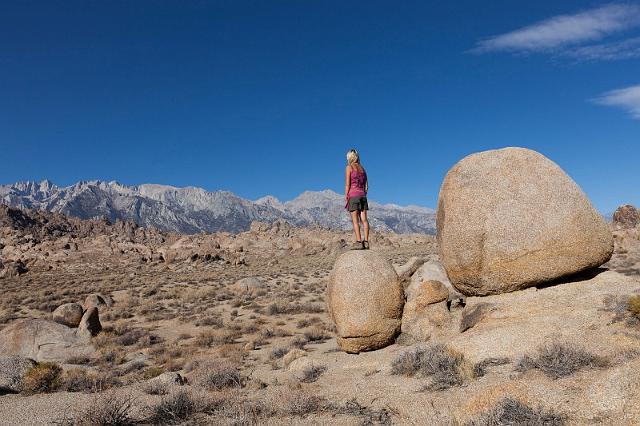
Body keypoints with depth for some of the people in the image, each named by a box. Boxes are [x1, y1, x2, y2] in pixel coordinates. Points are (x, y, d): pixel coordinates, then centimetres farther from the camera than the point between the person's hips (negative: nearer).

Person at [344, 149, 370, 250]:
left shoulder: (349, 167, -2)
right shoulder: (362, 168, 16)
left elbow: (347, 184, -7)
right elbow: (366, 185, 14)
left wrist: (346, 197, -4)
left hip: (353, 195, -6)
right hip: (362, 195, 6)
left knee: (355, 220, -6)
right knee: (364, 219, 1)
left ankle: (359, 242, -12)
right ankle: (366, 242, -1)